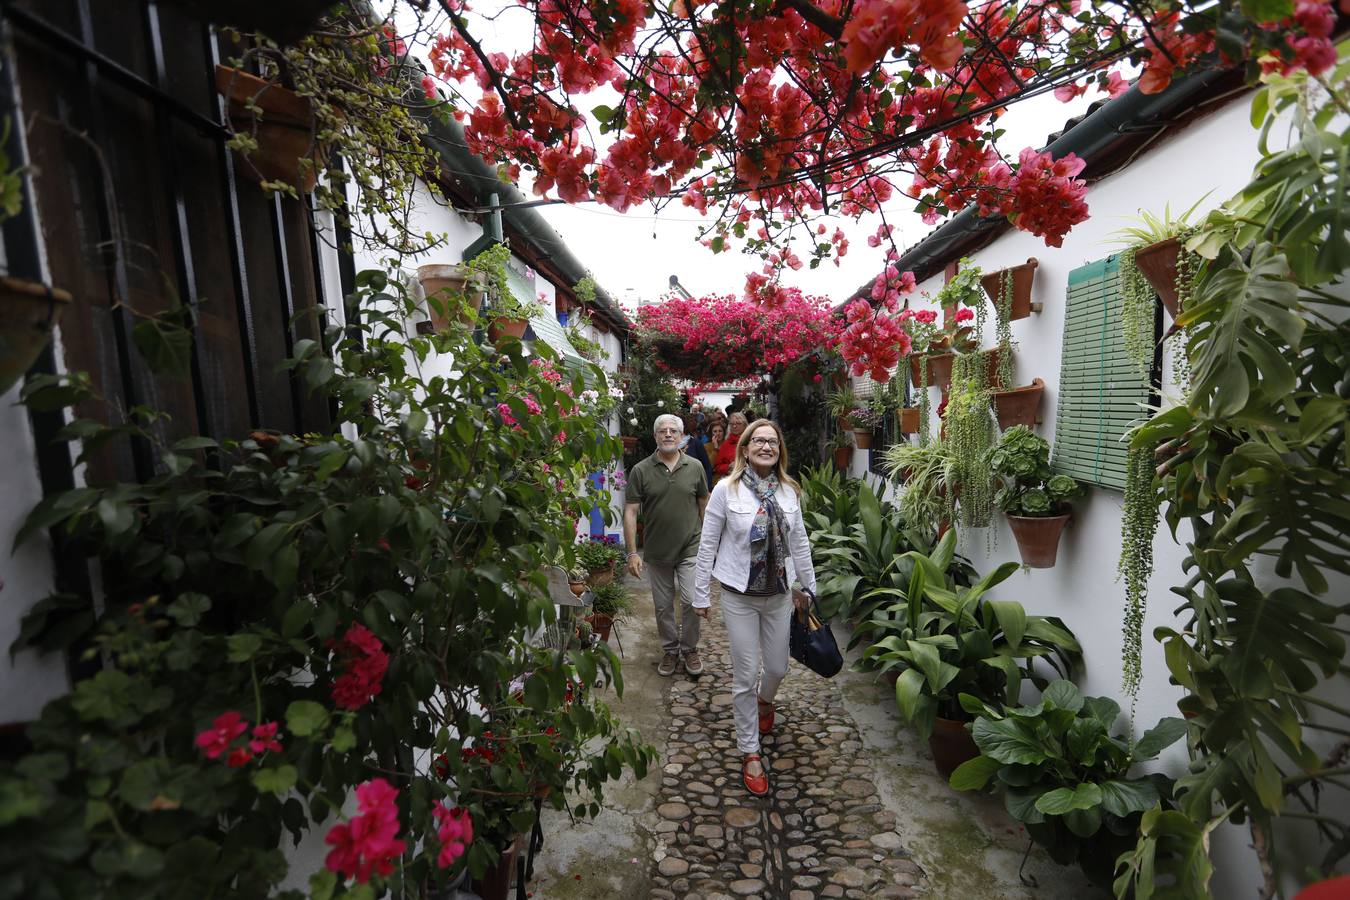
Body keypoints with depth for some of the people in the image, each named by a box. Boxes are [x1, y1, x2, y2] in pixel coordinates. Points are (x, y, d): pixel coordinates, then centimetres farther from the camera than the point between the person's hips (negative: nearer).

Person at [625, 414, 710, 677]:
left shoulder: (695, 467, -3)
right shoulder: (641, 470, -7)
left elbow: (704, 505, 7)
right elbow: (630, 511, -7)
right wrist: (632, 552, -11)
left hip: (690, 549, 0)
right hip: (656, 552, 1)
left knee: (691, 601, -2)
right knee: (663, 606, 13)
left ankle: (690, 649, 23)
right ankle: (670, 650, 33)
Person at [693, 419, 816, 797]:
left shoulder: (789, 490, -2)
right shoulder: (726, 489, -14)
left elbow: (799, 542, 8)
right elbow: (707, 544, -9)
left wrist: (807, 586, 13)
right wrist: (701, 594, -6)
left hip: (779, 594, 4)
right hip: (739, 596, -3)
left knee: (778, 667, 18)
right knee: (745, 676, 5)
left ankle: (765, 700, 54)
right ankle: (750, 751, 26)